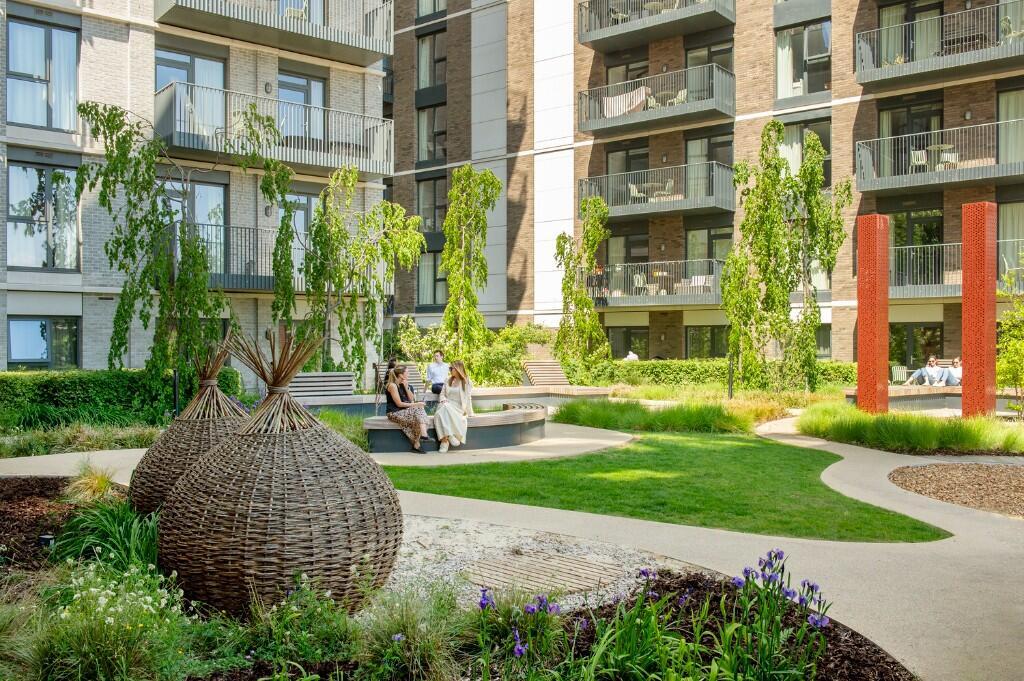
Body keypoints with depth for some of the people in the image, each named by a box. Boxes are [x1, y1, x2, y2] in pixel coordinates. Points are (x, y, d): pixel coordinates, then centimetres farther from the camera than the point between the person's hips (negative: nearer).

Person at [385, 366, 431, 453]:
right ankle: (416, 444, -22)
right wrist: (415, 404, -15)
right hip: (394, 413, -8)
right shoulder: (392, 385, -11)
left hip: (405, 411, 8)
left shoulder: (403, 385, 15)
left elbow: (411, 399, 12)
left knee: (419, 409, -19)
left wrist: (406, 387, -1)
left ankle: (423, 434, -30)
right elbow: (399, 404, -16)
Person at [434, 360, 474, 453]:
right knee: (439, 414, -32)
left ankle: (445, 440, -34)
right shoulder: (448, 380, 18)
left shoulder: (466, 382, 5)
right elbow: (442, 394, 21)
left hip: (458, 407, -4)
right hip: (447, 405, 4)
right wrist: (444, 400, -2)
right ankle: (445, 440, -39)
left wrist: (467, 412, -3)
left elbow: (468, 398, 1)